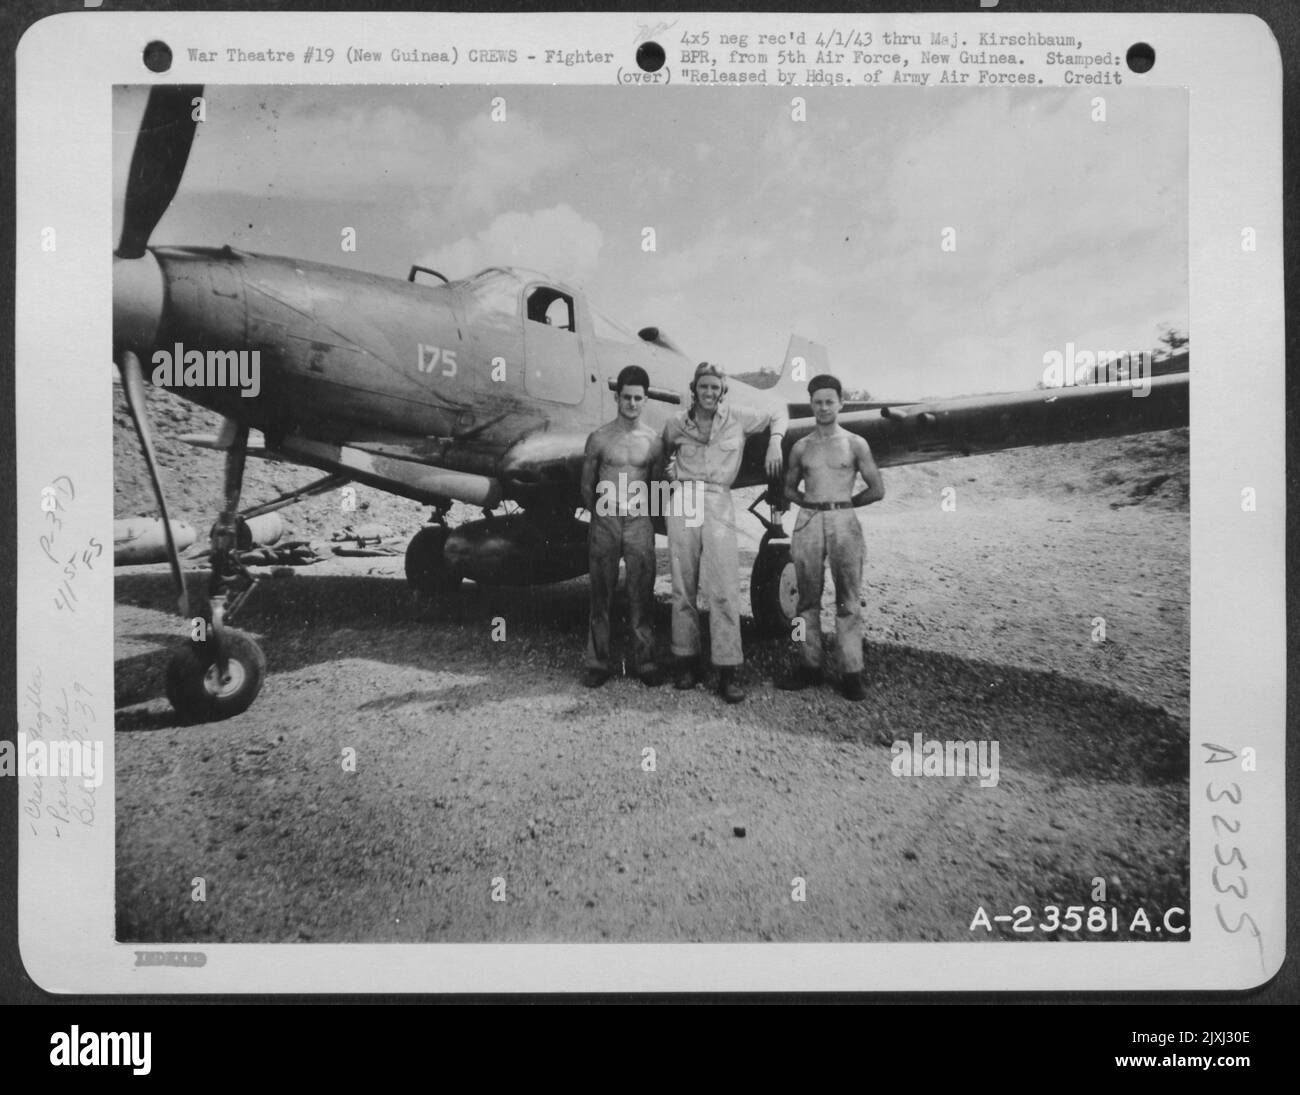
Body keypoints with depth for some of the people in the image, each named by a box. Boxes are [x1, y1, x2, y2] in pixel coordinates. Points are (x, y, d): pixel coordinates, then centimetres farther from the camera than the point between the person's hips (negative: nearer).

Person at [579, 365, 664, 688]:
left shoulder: (653, 441, 4)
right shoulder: (599, 438, 2)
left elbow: (657, 485, 13)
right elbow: (586, 485, 10)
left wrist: (646, 513, 9)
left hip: (639, 522, 1)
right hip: (604, 522, 0)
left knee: (642, 596, 1)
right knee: (601, 596, 3)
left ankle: (645, 662, 10)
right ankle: (597, 663, 10)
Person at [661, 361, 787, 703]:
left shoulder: (738, 418, 4)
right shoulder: (677, 424, 7)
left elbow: (777, 415, 18)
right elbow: (662, 454, 26)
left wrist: (775, 443, 2)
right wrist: (670, 475, 9)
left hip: (719, 505, -1)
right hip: (682, 504, 2)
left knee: (724, 590, -9)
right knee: (683, 588, 3)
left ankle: (727, 672, -6)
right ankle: (688, 663, 14)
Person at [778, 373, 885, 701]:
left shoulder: (855, 444, 4)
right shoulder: (801, 447, 11)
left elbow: (877, 490, 5)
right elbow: (790, 488, 22)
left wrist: (842, 503, 7)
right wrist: (813, 503, 8)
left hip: (843, 523, -3)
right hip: (808, 523, 3)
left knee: (847, 601, -3)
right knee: (808, 598, 4)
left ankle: (851, 673, -2)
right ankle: (810, 666, 10)